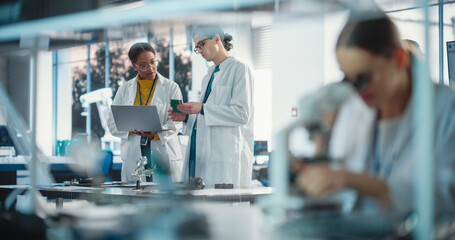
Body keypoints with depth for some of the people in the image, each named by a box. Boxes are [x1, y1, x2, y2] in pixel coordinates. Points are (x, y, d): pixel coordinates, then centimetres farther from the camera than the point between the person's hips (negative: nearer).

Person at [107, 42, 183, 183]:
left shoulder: (171, 88, 7)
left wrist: (155, 134, -20)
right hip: (133, 158, 2)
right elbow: (112, 123, 9)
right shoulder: (125, 89, 13)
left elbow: (176, 122, -3)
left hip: (164, 156, -1)